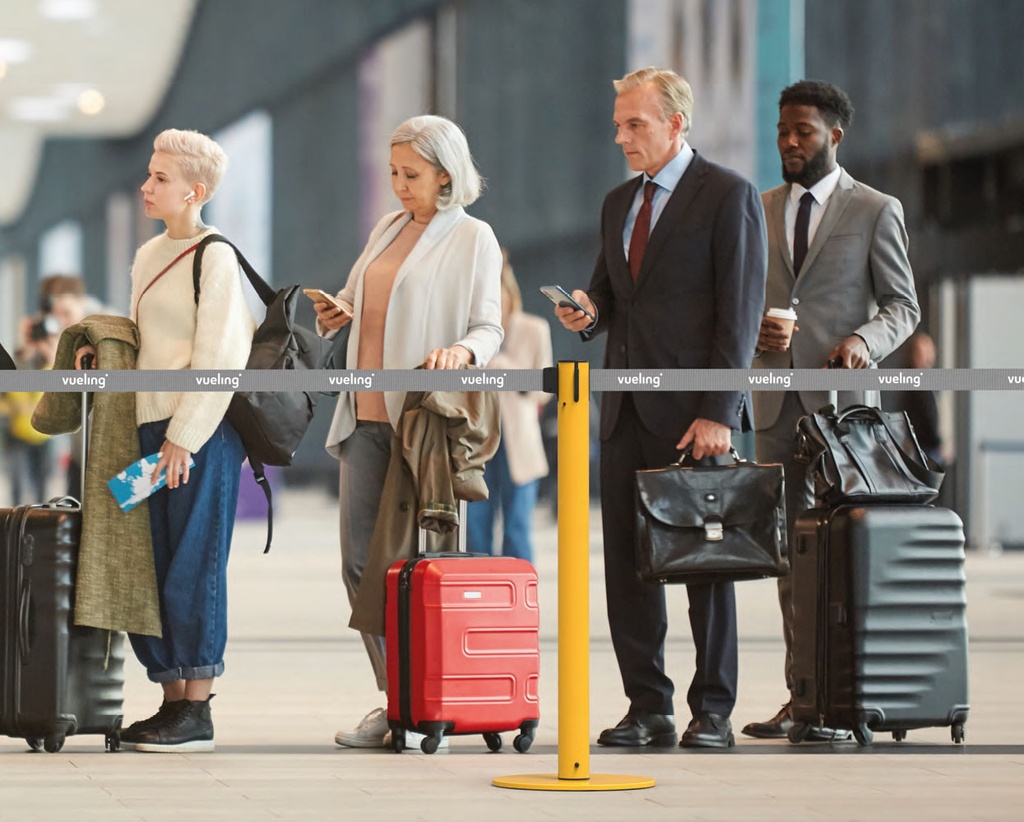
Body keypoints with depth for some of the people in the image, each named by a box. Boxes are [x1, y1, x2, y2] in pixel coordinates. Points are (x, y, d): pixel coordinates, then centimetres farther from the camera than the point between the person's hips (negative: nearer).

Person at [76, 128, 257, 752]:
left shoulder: (215, 257, -9)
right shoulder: (149, 257, 16)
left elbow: (220, 357, -14)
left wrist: (185, 437, -18)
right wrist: (104, 356, 6)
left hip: (203, 435, -8)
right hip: (153, 429, 8)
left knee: (192, 569, -6)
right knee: (149, 567, 7)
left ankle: (198, 715, -2)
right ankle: (173, 702, 14)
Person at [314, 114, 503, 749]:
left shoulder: (473, 239, -2)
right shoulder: (388, 229, 16)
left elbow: (490, 328, -6)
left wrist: (461, 351, -27)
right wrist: (341, 315, 4)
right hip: (366, 416, 6)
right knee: (360, 562, 2)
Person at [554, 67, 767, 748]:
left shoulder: (729, 196, -4)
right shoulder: (619, 202, 18)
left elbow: (741, 313, -9)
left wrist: (718, 412, -15)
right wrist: (589, 312, 2)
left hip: (693, 413, -7)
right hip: (627, 411, 7)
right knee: (626, 563, 4)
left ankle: (713, 711, 6)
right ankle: (649, 710, 10)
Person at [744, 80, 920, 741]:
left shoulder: (876, 211, 4)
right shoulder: (760, 211, 16)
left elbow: (904, 304, 4)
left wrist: (865, 340, -16)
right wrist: (755, 330, -4)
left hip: (840, 395, -4)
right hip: (776, 400, 4)